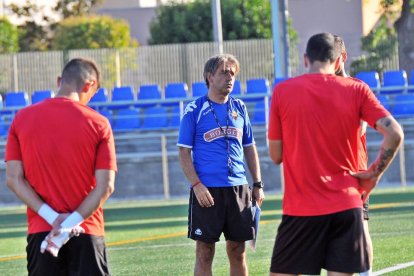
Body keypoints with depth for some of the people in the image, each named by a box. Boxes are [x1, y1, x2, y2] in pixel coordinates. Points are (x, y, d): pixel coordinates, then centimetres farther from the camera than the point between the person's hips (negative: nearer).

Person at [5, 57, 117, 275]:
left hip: (39, 232, 2)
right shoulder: (98, 123, -4)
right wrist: (72, 222, -11)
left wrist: (52, 216, -7)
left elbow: (13, 179, -2)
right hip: (86, 232, -2)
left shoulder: (22, 118, 3)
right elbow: (105, 186, -9)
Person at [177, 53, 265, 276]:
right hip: (206, 191, -4)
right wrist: (197, 185, -14)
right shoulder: (194, 110, -2)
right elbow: (184, 152, -4)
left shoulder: (239, 108, 11)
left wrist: (258, 184, 12)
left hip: (238, 188, 4)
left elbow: (249, 148, 18)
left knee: (237, 250, 7)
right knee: (204, 251, -1)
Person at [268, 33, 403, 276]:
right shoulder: (356, 90, 2)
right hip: (347, 205, 1)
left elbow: (276, 155, 5)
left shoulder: (282, 91, 1)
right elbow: (394, 134, -6)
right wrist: (375, 173, 5)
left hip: (300, 209, -1)